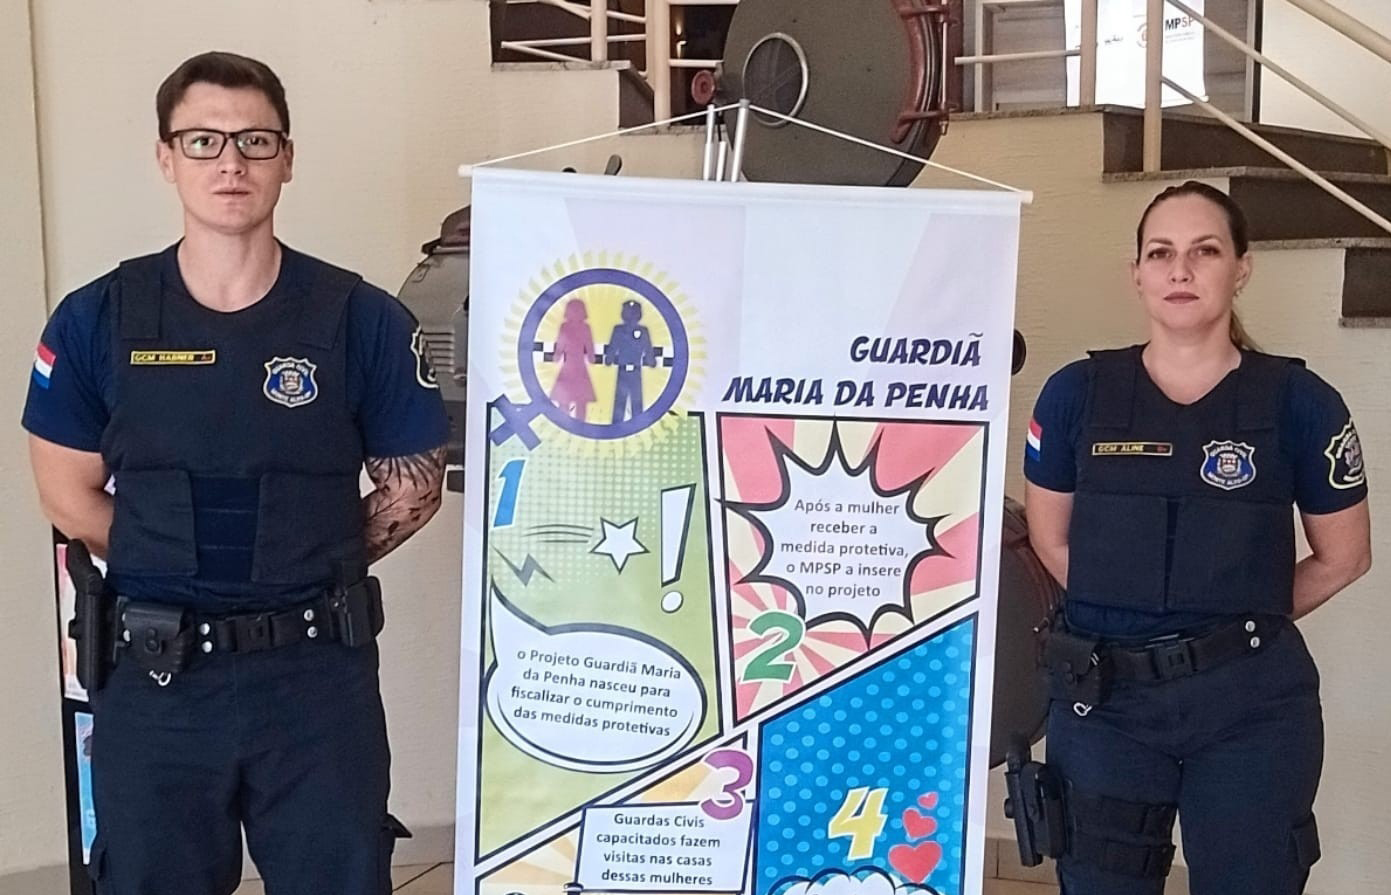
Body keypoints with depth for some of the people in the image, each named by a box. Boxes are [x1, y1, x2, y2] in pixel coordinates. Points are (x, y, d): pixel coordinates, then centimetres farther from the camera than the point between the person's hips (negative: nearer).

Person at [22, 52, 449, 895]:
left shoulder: (363, 320, -5)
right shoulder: (97, 320, -2)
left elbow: (415, 484, 2)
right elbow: (70, 493, 6)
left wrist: (312, 573, -2)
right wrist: (170, 574, 2)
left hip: (318, 670, -1)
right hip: (153, 677, 1)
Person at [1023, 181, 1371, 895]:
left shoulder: (1299, 401, -4)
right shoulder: (1077, 393, -1)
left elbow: (1343, 556, 6)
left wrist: (1245, 621, 5)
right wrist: (1121, 616, 3)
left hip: (1252, 705, -1)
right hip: (1102, 698, 1)